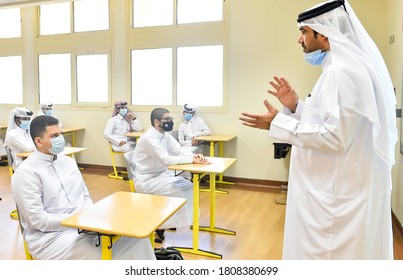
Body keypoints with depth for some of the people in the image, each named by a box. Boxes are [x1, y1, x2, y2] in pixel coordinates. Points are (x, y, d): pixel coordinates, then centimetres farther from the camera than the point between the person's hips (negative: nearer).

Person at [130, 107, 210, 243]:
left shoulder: (165, 135, 3)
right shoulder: (149, 138, -24)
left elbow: (180, 151, -3)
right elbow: (166, 160, -32)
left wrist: (196, 156, -23)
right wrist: (191, 159, -29)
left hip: (161, 174, 9)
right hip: (146, 180, -9)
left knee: (188, 186, -4)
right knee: (176, 191, -20)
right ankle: (159, 227, -3)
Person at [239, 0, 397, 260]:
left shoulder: (343, 71, -20)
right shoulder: (341, 68, 13)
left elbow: (336, 136, -25)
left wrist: (278, 123, -19)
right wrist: (296, 106, 8)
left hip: (340, 193, -10)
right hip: (336, 189, 10)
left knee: (326, 252, 4)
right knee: (325, 249, 21)